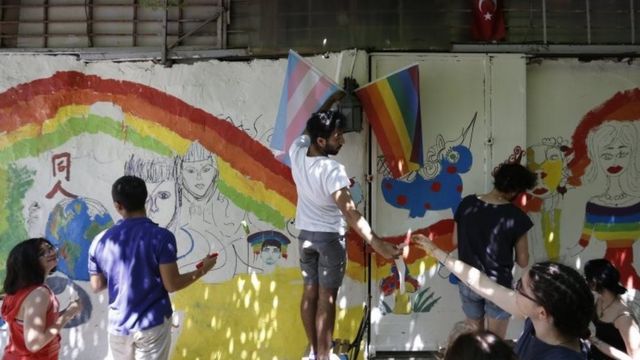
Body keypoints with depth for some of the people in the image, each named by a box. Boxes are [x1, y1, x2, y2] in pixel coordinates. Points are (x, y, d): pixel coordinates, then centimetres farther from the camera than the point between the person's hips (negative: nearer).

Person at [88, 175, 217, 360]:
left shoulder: (101, 241, -2)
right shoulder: (161, 237, -15)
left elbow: (97, 286, 7)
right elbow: (172, 285, -14)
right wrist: (201, 270, 1)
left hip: (118, 326, 4)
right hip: (153, 324, -3)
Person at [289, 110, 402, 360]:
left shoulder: (296, 151, -12)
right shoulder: (332, 170, -29)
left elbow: (307, 132, 13)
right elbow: (349, 211, -36)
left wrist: (325, 113, 12)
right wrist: (377, 243, -40)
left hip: (305, 233, 7)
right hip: (330, 236, -6)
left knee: (309, 292, 14)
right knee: (327, 297, 3)